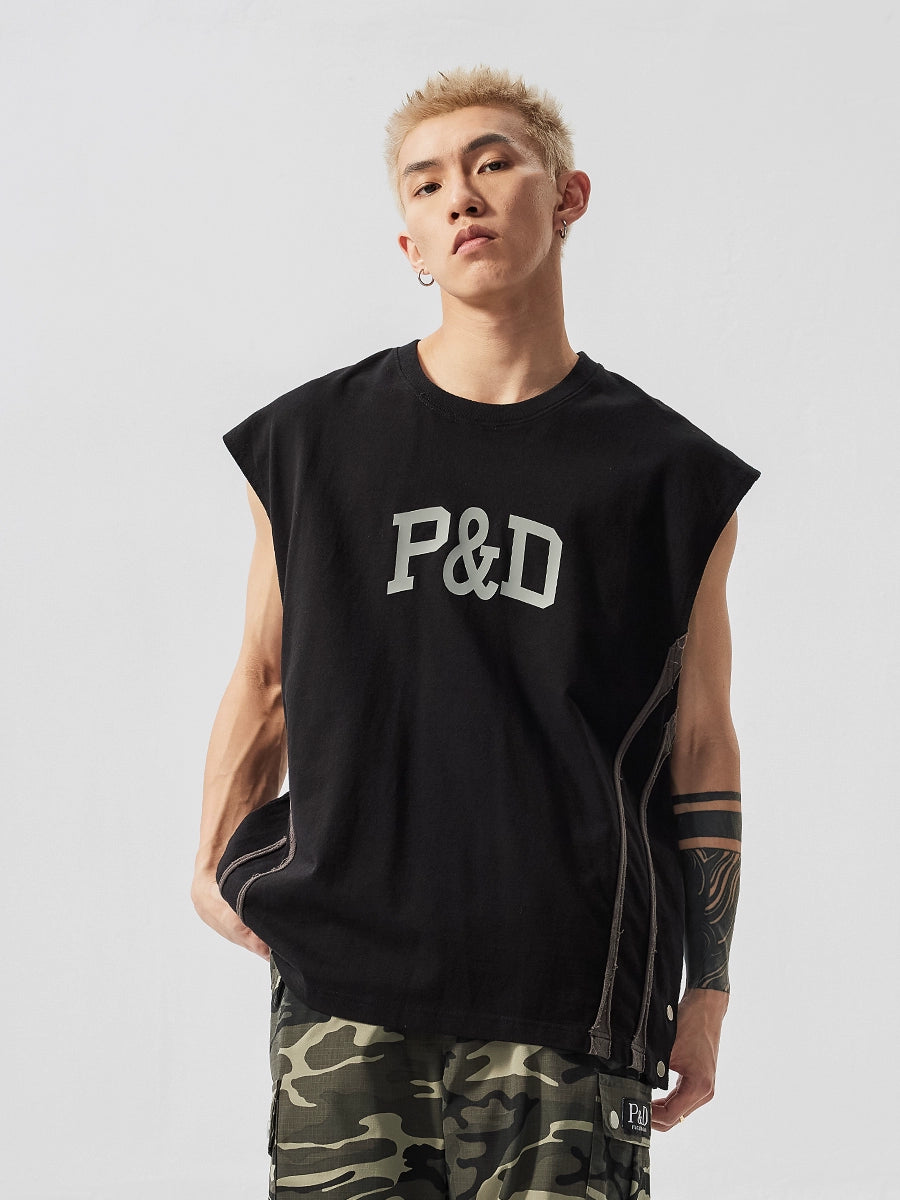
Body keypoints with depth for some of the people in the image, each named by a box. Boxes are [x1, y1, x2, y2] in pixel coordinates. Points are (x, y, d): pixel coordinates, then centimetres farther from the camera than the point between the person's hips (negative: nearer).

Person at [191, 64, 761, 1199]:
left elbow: (702, 746, 10)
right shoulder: (309, 441, 9)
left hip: (569, 1004, 0)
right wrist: (217, 864, 3)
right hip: (343, 988, 1)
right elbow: (263, 677, 16)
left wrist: (706, 990, 8)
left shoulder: (672, 474, 7)